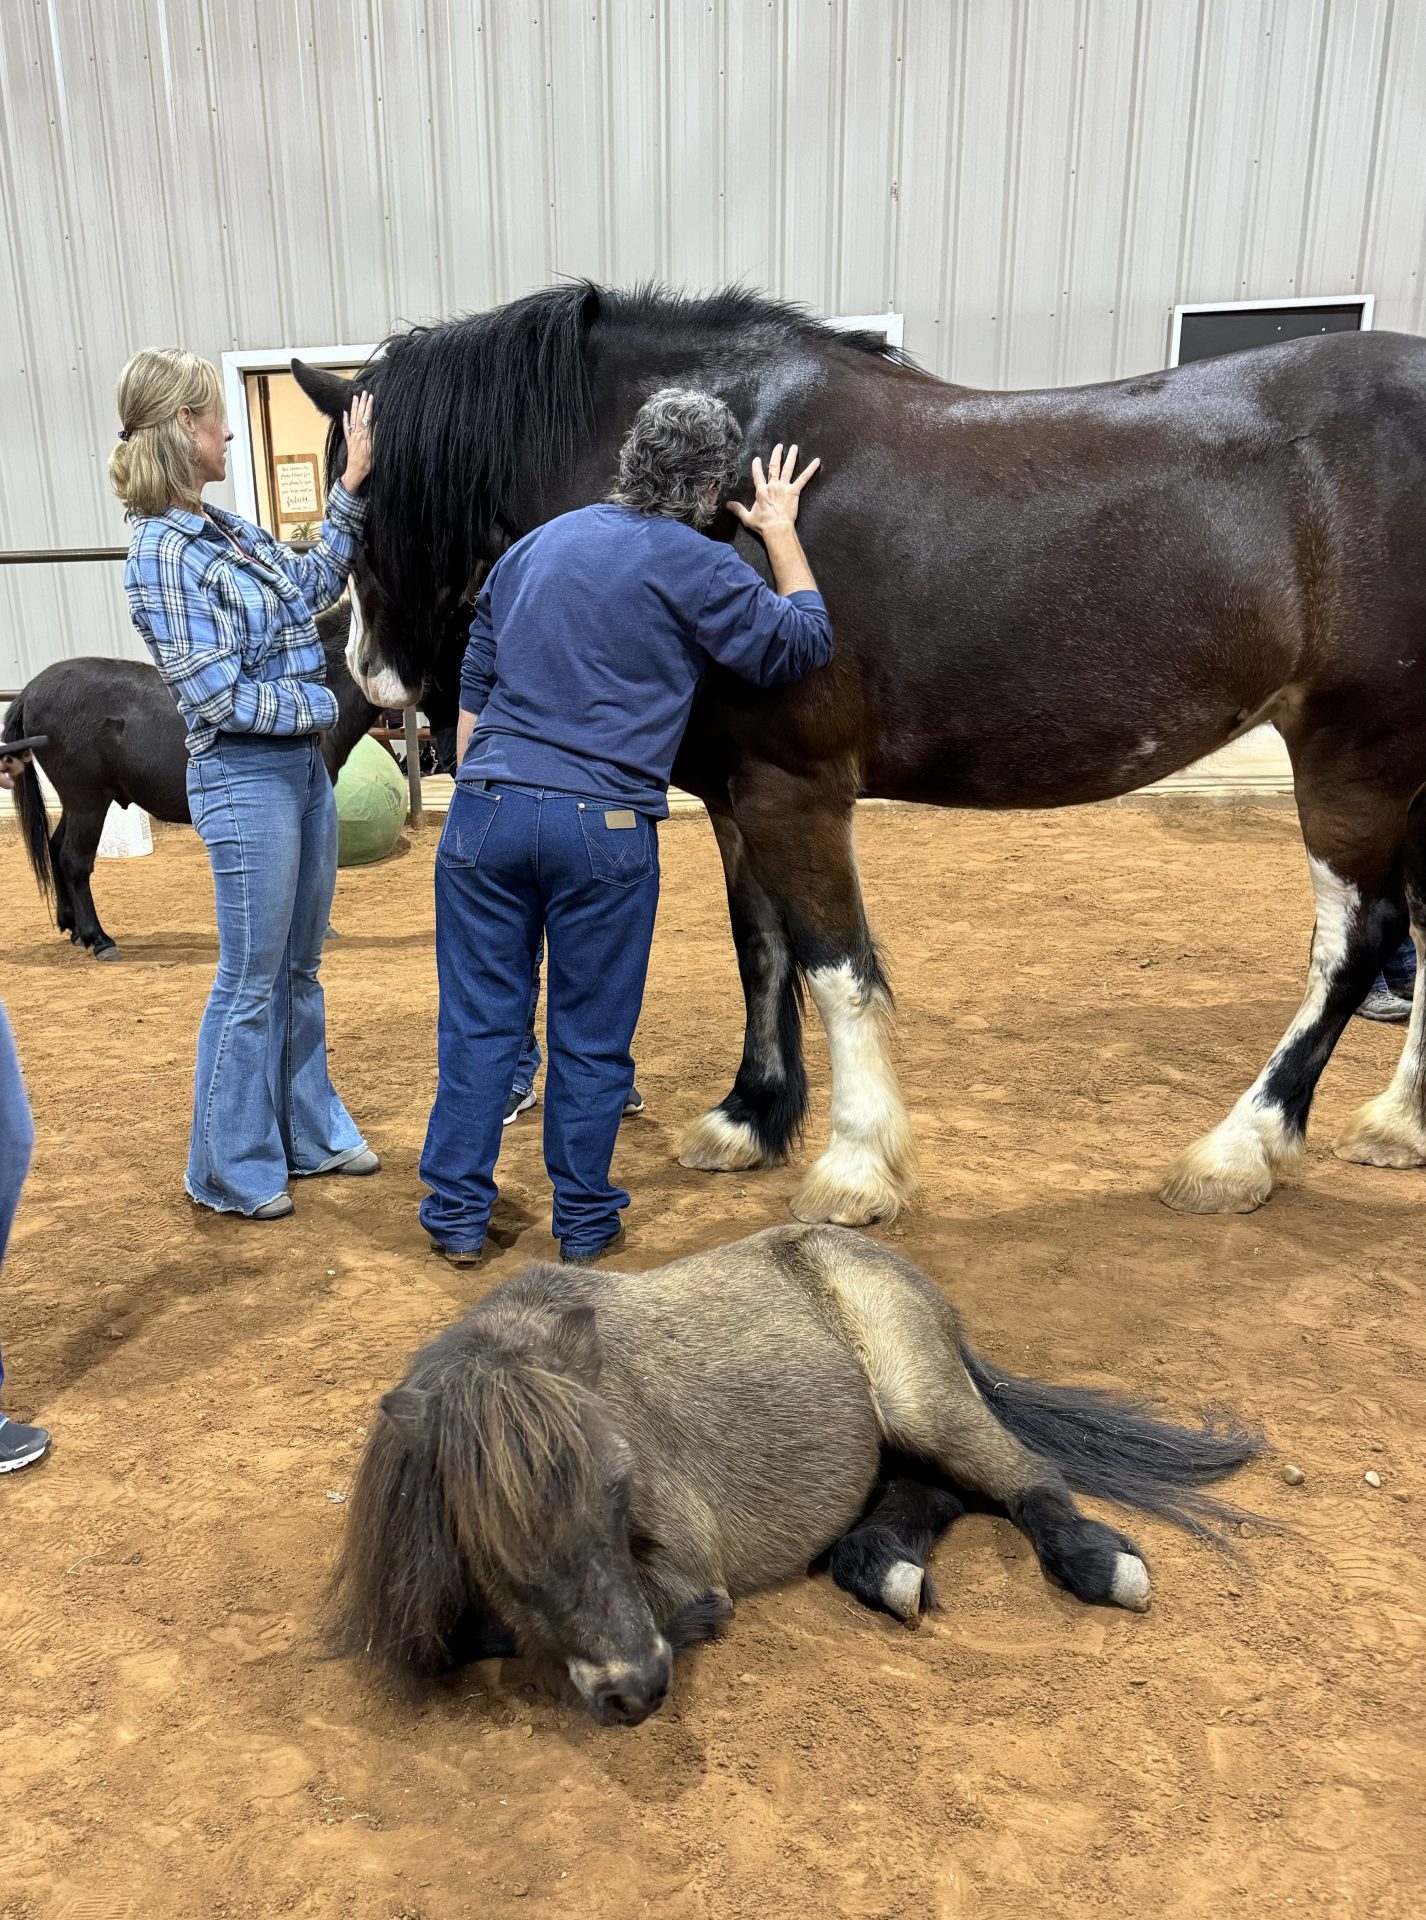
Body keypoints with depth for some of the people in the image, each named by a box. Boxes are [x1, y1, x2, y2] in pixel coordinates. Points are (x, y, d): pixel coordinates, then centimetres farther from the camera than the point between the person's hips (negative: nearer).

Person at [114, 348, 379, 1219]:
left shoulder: (227, 529, 9)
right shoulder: (163, 552, -16)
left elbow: (316, 583, 20)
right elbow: (215, 696, -19)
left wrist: (353, 484, 13)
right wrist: (320, 705, -9)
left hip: (305, 766, 9)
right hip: (246, 780, -9)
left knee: (301, 969, 17)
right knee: (252, 984, 2)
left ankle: (310, 1131, 32)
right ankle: (232, 1169, 17)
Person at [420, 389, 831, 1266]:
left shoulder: (536, 544, 16)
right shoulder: (695, 567, -3)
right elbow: (804, 644, 6)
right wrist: (780, 531, 16)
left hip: (488, 809, 5)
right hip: (603, 829, -4)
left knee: (479, 1022, 12)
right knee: (592, 1038, 9)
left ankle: (459, 1213, 20)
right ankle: (584, 1221, 22)